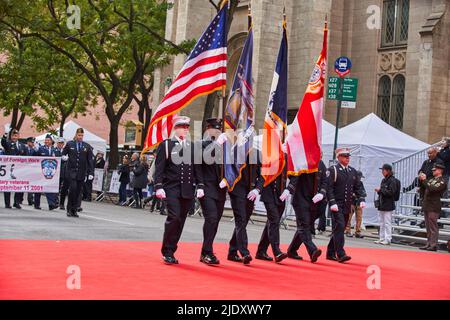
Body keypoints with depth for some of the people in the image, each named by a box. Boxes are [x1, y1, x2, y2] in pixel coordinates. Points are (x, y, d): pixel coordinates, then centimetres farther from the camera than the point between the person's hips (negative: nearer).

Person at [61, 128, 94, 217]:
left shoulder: (87, 146, 6)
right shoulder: (69, 144, 6)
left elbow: (90, 160, 5)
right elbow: (63, 154, 17)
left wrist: (91, 173, -2)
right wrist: (64, 157, -8)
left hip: (81, 172, 2)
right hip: (71, 170, -2)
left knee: (78, 191, 1)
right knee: (73, 188, -16)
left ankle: (74, 210, 10)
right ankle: (69, 209, -5)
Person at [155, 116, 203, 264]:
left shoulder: (192, 147, 14)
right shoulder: (165, 145, 2)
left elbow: (197, 168, 15)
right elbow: (159, 168, -3)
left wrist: (200, 186, 5)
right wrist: (159, 187, -12)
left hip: (188, 191, 4)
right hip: (171, 189, -4)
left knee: (180, 221, 5)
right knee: (174, 217, -16)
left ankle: (170, 252, 14)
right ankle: (167, 252, -4)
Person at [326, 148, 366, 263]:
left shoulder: (352, 171, 14)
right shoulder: (333, 170, -5)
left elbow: (358, 187, 15)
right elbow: (329, 188, -10)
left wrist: (361, 200, 0)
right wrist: (332, 203, -19)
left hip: (347, 206, 7)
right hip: (337, 205, -6)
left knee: (339, 229, 10)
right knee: (339, 227, -15)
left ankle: (330, 253, 20)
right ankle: (340, 254, -18)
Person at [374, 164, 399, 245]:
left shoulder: (392, 181, -11)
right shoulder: (383, 180, 15)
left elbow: (391, 192, -18)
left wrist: (380, 190, -16)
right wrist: (378, 191, 3)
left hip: (388, 205, -9)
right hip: (381, 205, 9)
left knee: (387, 223, -5)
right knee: (381, 223, 13)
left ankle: (388, 239, 0)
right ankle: (382, 238, 19)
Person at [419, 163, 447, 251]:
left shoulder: (442, 181, -8)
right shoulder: (432, 179, 18)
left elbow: (432, 188, -23)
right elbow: (424, 189, 23)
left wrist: (424, 180, -16)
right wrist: (421, 180, 8)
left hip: (433, 208, -8)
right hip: (426, 206, 8)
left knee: (433, 227, -7)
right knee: (428, 227, 11)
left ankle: (433, 245, -5)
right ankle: (429, 244, 15)